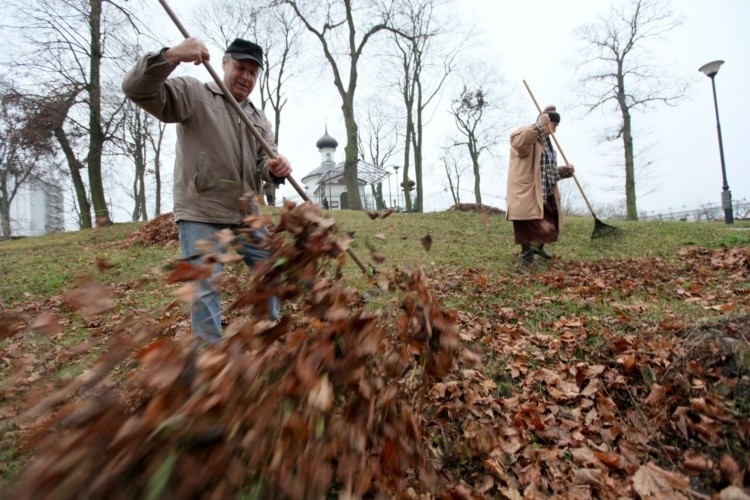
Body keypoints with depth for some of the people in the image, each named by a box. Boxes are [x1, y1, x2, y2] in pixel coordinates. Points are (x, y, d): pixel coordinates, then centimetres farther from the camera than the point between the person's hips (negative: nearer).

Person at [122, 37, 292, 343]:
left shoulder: (260, 120, 17)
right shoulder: (192, 93, 1)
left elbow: (264, 165, 6)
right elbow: (137, 89, -12)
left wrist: (275, 169, -20)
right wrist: (170, 56, -29)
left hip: (247, 217, 6)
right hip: (201, 215, -6)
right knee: (205, 290, -6)